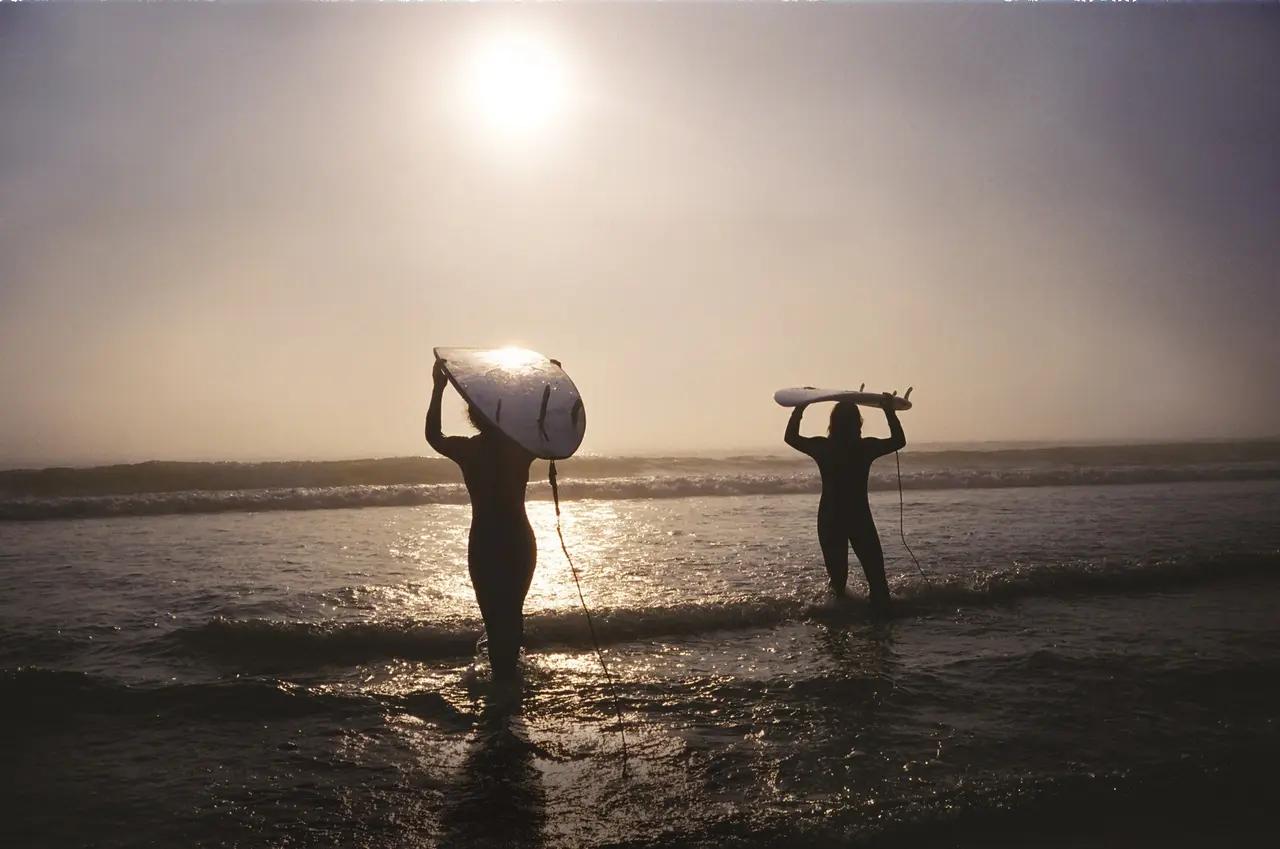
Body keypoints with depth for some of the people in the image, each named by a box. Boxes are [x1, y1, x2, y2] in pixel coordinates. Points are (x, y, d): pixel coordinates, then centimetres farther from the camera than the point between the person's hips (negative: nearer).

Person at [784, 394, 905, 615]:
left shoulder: (821, 447, -8)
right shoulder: (867, 447, -8)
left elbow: (791, 437, 9)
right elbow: (899, 440, 8)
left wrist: (801, 406, 10)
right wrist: (889, 411, 12)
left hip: (830, 519, 1)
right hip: (859, 517, -1)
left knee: (837, 572, 14)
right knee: (875, 572, 5)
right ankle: (882, 612, -3)